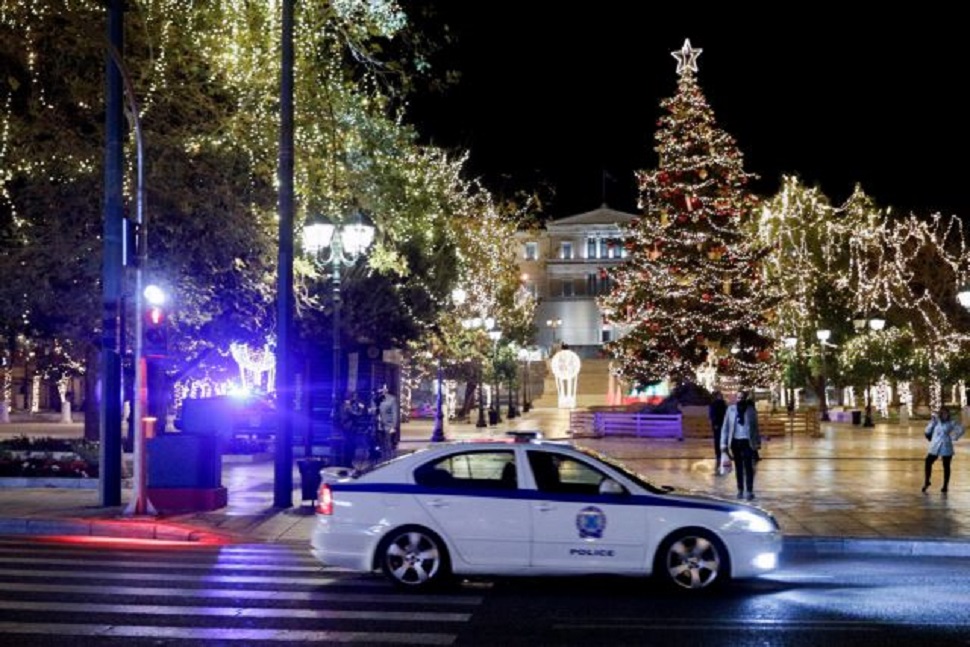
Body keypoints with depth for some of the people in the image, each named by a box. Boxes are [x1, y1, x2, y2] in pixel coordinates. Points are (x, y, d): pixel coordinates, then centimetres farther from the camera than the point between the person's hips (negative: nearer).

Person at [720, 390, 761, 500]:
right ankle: (740, 490, 19)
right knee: (738, 467, 10)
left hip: (747, 441, -2)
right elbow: (725, 427, 2)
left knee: (748, 466, -5)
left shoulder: (751, 410, -1)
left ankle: (749, 491, -1)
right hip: (735, 441, 2)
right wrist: (724, 443, -2)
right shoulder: (731, 409, 0)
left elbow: (755, 427, 5)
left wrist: (757, 442, 5)